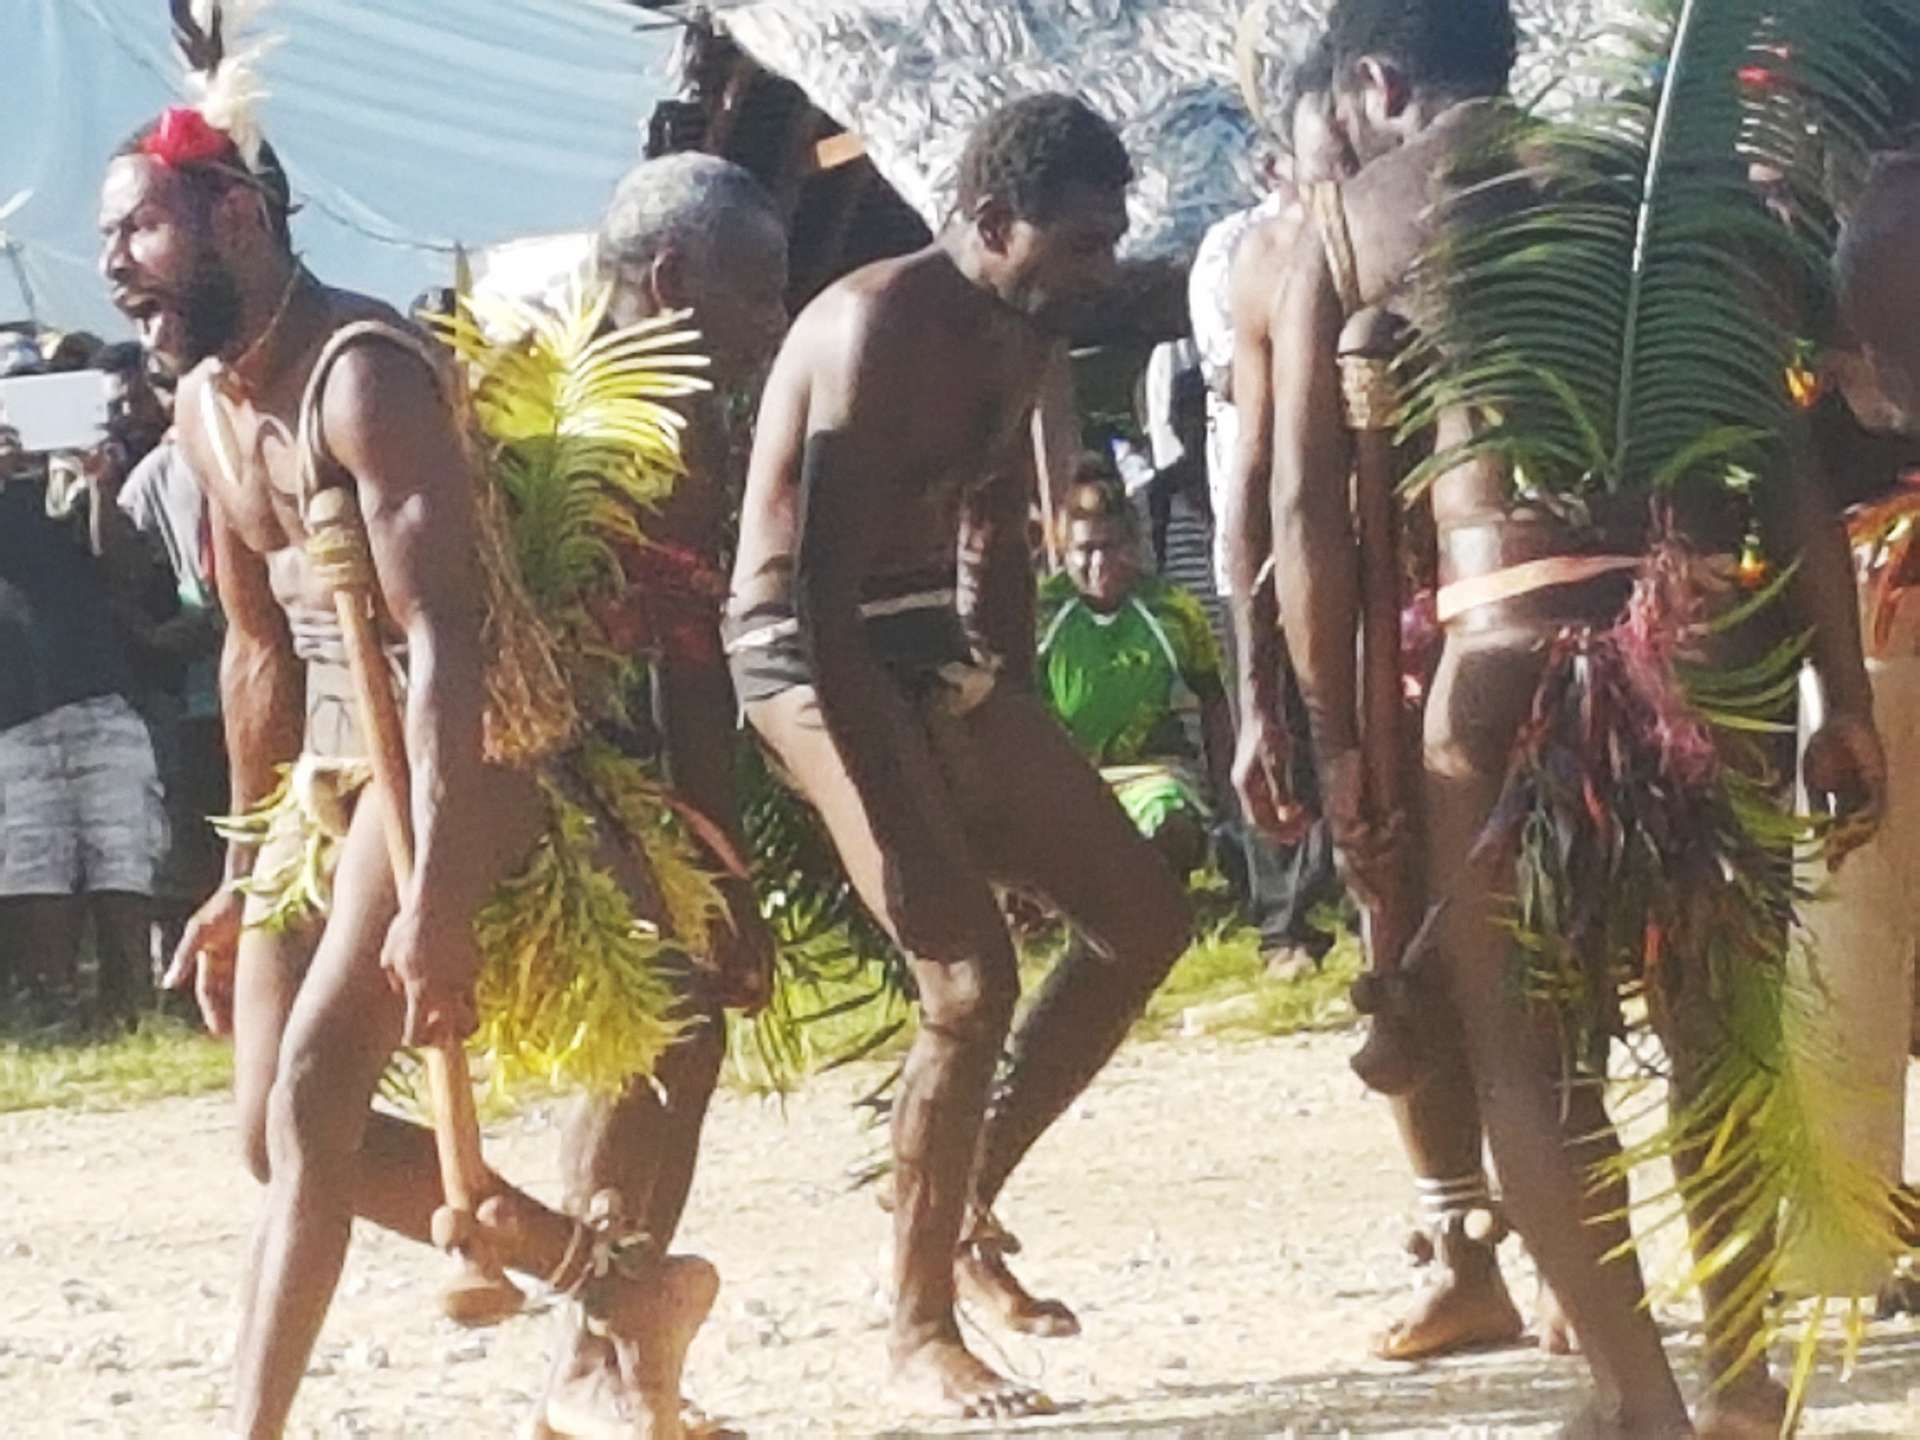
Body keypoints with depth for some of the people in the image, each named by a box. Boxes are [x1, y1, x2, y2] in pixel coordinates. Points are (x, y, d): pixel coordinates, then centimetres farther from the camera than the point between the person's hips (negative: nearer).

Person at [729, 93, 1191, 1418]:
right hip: (819, 655, -9)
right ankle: (919, 1331, -5)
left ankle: (967, 1204, 19)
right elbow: (826, 581, -26)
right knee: (971, 977, -17)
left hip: (941, 650, 9)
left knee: (1145, 916, 8)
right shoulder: (879, 327, -21)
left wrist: (1014, 719, 18)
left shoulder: (1017, 339, 7)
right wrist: (890, 825, -27)